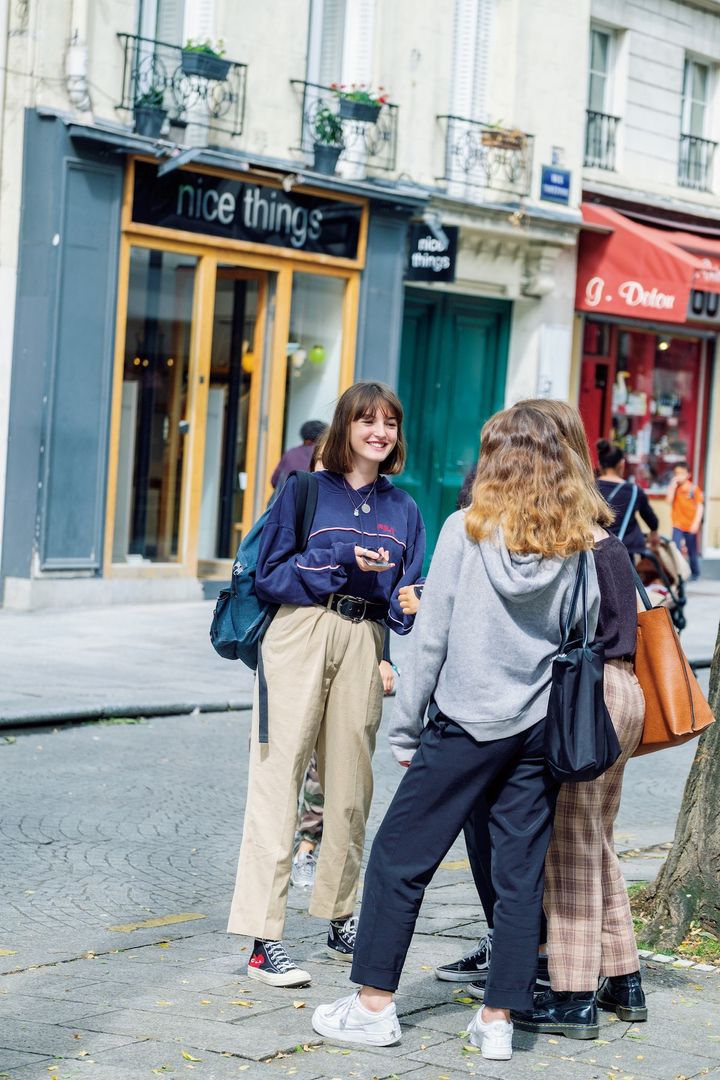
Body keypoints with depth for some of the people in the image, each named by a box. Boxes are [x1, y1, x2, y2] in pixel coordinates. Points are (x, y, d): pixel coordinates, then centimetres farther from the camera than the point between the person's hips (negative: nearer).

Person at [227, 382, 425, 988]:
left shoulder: (402, 509, 14)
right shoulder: (305, 491, 2)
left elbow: (409, 594, 11)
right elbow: (269, 574, -3)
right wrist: (343, 561, -13)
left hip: (364, 644, 4)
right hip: (301, 635, -4)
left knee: (351, 783, 9)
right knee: (279, 777, -7)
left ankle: (340, 921, 24)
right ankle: (264, 939, -8)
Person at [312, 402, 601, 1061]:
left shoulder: (467, 529, -6)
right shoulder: (576, 544, 0)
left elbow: (431, 636, -5)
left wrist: (406, 728, 1)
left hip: (466, 723, -3)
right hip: (540, 728, 3)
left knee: (400, 857, 7)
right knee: (520, 874, 8)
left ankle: (374, 1006, 10)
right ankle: (498, 1021, 11)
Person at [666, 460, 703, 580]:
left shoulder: (694, 488, -4)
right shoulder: (674, 488, 3)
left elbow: (700, 506, -5)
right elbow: (669, 500, -13)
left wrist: (696, 523, -13)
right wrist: (673, 485, -13)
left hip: (691, 526, -1)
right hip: (678, 525, 1)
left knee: (692, 552, 12)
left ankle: (695, 573, 29)